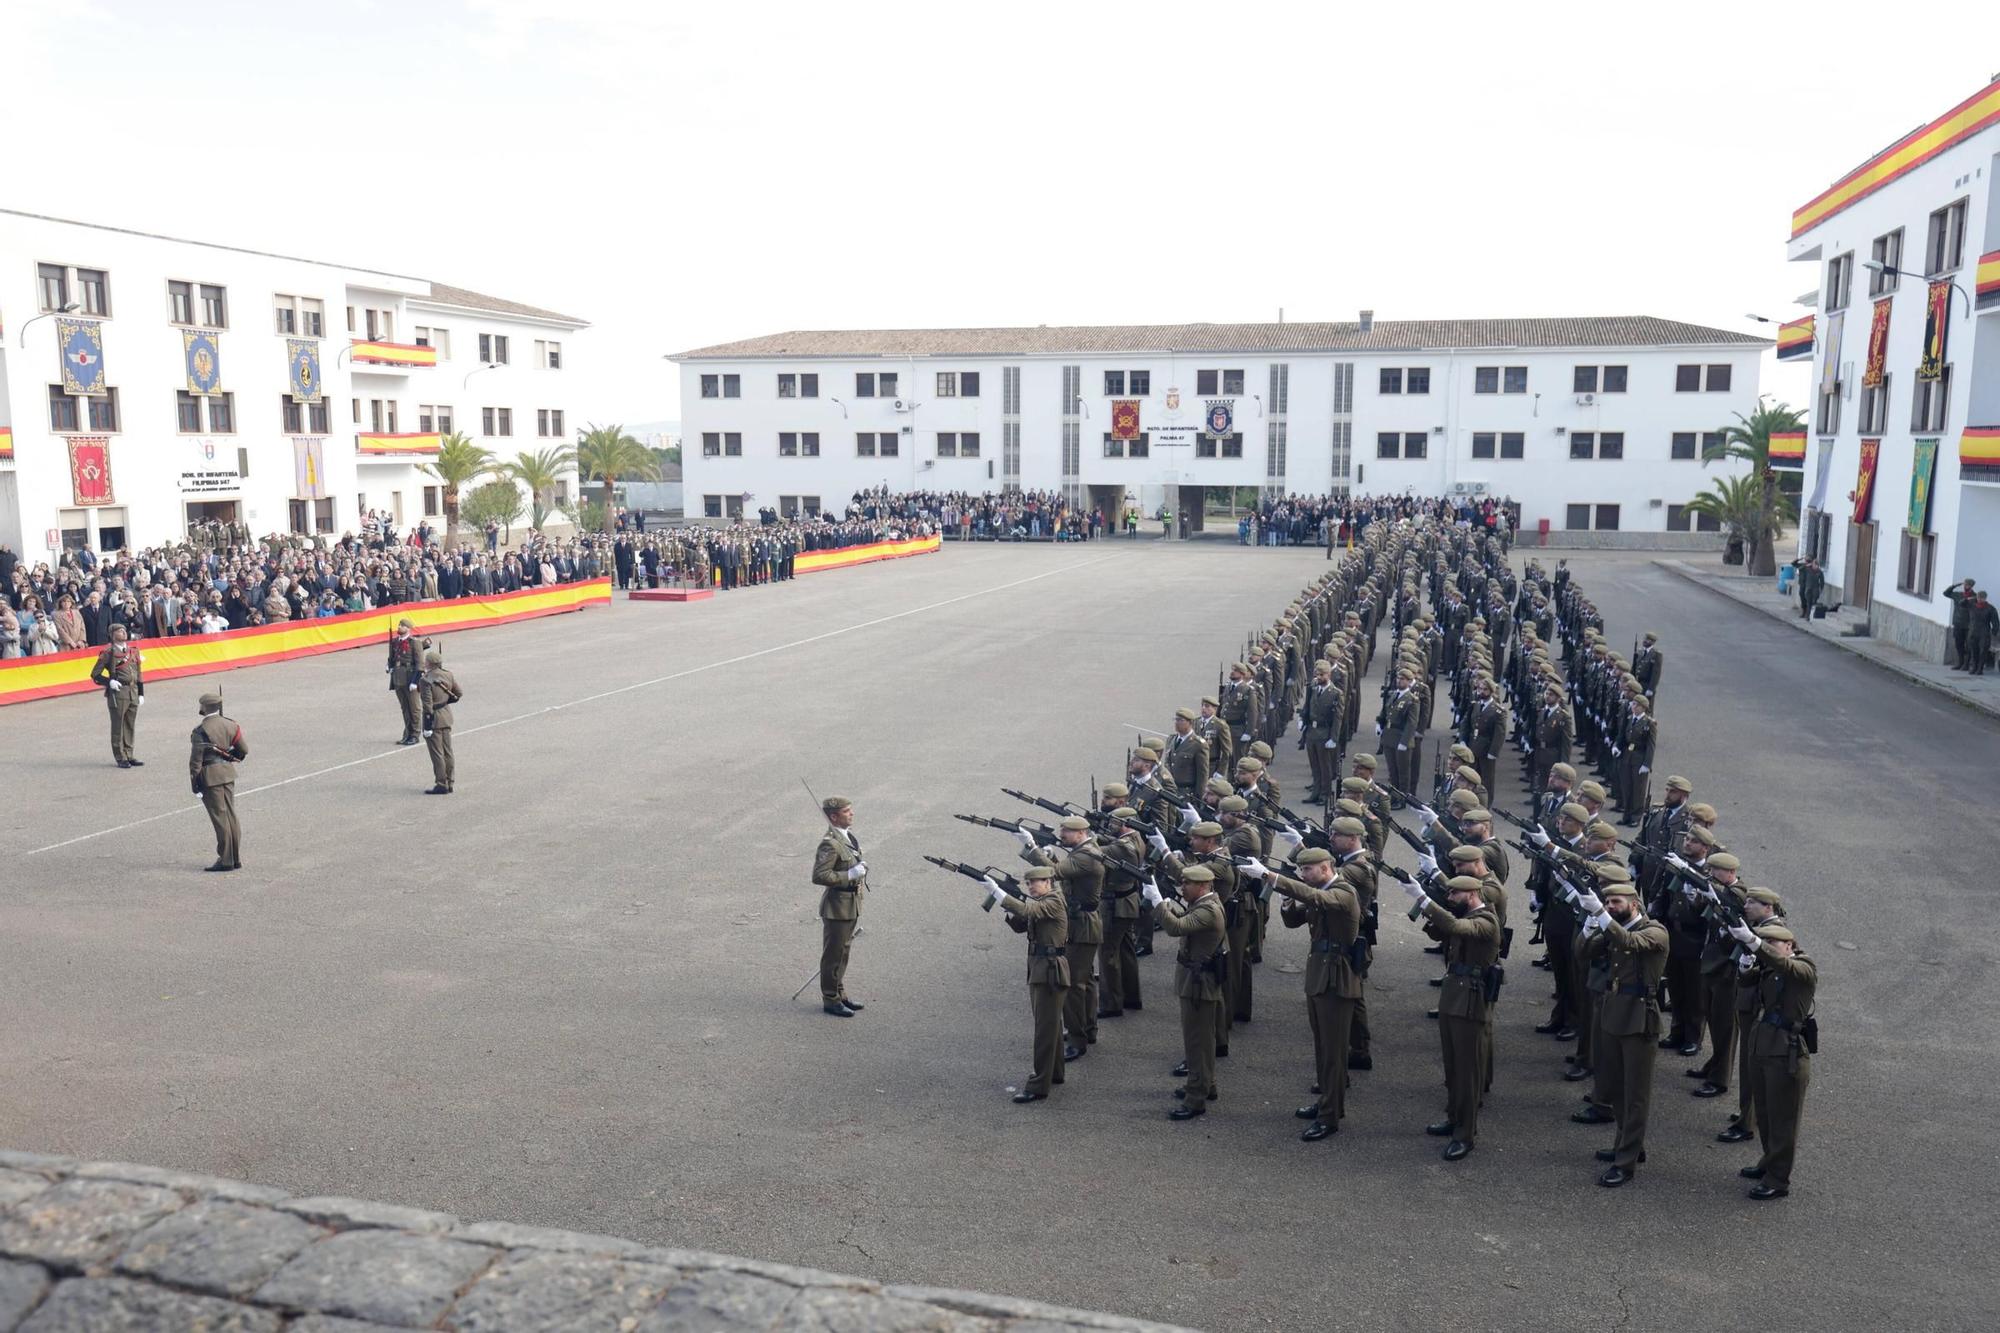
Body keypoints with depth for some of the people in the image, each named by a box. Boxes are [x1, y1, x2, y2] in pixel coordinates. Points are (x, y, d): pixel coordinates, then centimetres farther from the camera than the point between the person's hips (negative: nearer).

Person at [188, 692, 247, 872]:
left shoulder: (200, 730, -15)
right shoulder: (230, 725, 3)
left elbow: (196, 759, -14)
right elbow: (244, 751, 9)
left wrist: (194, 783, -8)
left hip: (210, 777, -6)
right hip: (227, 774, 6)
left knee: (220, 817, -2)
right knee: (231, 815, 11)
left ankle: (226, 860, 3)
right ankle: (236, 858, 15)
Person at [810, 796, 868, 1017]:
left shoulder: (848, 836, 7)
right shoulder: (830, 843, -23)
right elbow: (819, 876, -28)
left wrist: (859, 867, 8)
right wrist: (850, 875, -25)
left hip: (851, 906, 9)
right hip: (838, 907, -9)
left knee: (843, 953, 20)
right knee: (834, 955, 4)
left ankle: (840, 993, 33)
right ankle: (831, 1000, 17)